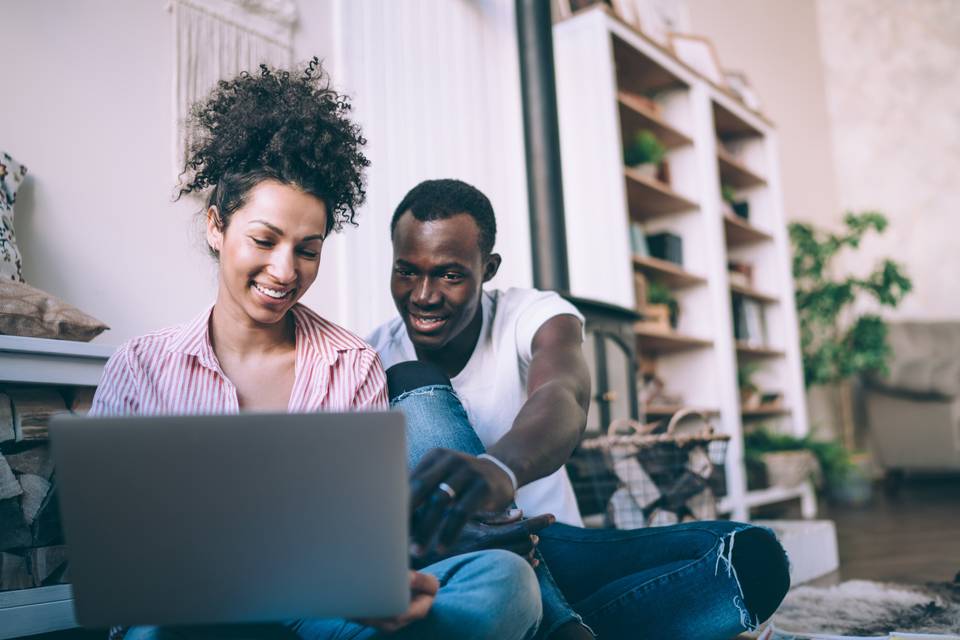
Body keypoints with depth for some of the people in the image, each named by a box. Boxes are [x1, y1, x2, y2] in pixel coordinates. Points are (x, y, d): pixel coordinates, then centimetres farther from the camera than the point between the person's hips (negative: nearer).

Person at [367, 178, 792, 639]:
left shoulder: (535, 316, -8)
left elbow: (563, 399, -31)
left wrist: (501, 467, -55)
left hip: (553, 547, 0)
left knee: (751, 556, -21)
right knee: (416, 389, -26)